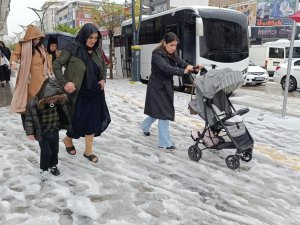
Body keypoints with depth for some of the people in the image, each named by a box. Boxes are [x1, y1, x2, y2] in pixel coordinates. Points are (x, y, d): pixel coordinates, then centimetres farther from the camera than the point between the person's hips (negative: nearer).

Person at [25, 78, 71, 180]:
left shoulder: (58, 101, -12)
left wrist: (66, 124, 15)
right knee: (46, 152, 0)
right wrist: (30, 132, -13)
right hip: (42, 134, -4)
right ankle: (44, 169, 25)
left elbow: (63, 113, 5)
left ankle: (53, 165, 40)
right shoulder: (34, 104, -25)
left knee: (55, 150, 17)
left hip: (54, 131, 4)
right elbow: (29, 118, -14)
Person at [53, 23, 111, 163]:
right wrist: (64, 83, -18)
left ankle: (88, 151, 22)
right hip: (78, 94, -5)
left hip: (95, 93, 5)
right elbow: (56, 65, -9)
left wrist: (103, 79, 5)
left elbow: (103, 66, 21)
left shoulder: (96, 51, 4)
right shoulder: (73, 49, -11)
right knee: (78, 121, 5)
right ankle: (68, 140, 38)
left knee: (92, 121, 7)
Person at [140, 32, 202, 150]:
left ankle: (145, 126, 45)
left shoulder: (174, 55, 7)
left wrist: (194, 68, -26)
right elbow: (165, 67, -32)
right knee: (163, 113, -8)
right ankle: (165, 143, 1)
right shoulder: (157, 54, -16)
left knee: (157, 111, 18)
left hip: (167, 86, 8)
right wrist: (183, 71, -41)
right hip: (157, 87, -8)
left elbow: (184, 64, -6)